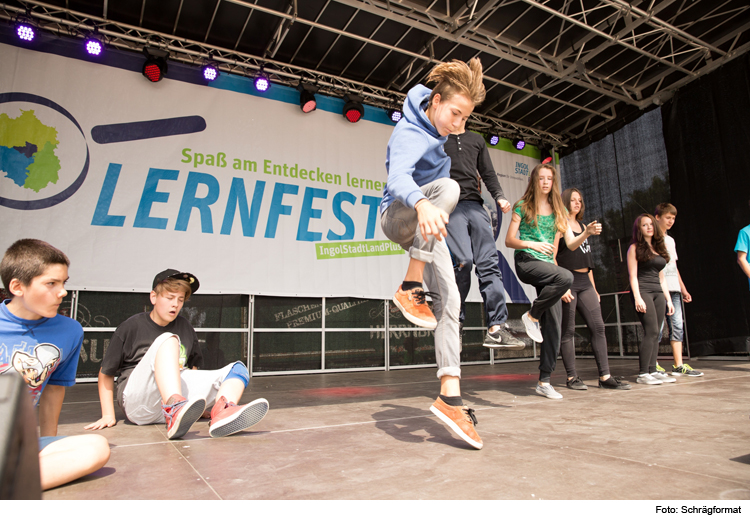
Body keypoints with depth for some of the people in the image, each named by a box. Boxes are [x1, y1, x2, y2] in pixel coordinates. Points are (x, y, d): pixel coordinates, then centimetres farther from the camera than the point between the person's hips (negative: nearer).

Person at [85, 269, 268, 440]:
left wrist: (201, 405, 19)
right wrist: (108, 416, 1)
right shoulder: (131, 327, 5)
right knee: (168, 340, -27)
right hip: (138, 402, -4)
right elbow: (106, 373, 9)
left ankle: (221, 413, -46)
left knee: (238, 369, -11)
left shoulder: (184, 327, 17)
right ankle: (176, 409, -52)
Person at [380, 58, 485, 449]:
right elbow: (398, 178, -45)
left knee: (449, 302, -8)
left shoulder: (441, 126, 2)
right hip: (398, 215, -7)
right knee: (448, 187, -37)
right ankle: (409, 287, -31)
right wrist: (423, 203, -65)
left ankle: (450, 396, -7)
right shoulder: (409, 134, -24)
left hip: (426, 226, 7)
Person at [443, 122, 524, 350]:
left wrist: (499, 196, 5)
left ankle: (496, 329, -11)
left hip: (475, 205, 4)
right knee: (463, 261, -20)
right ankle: (456, 322, -4)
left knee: (489, 262, -9)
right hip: (450, 205, -4)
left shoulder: (477, 140, 27)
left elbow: (488, 173, 22)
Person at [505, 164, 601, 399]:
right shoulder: (522, 207, 5)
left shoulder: (559, 210, 16)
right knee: (566, 277, -35)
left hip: (547, 265, 5)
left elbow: (571, 244, 11)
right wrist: (532, 244, -16)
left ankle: (544, 382, 6)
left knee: (553, 324, -3)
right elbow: (509, 241, 0)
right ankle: (532, 316, -12)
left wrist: (587, 233, -8)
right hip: (526, 261, -5)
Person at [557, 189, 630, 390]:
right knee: (568, 330, -3)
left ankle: (605, 377, 4)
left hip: (585, 282, 7)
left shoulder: (583, 226, 20)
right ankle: (572, 377, 4)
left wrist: (593, 287, 17)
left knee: (598, 326, 1)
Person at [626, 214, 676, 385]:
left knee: (655, 334, 3)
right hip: (643, 291, -7)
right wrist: (637, 298, -17)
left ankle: (652, 370, 6)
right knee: (651, 332, -13)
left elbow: (661, 277, 21)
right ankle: (643, 374, -9)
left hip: (658, 293, 7)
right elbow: (633, 275, -7)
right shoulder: (635, 248, 0)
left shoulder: (659, 248, 20)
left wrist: (668, 299, 15)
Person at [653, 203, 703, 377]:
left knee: (677, 325, 3)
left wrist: (683, 289, 20)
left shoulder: (670, 240, 22)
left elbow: (674, 266, 24)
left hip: (674, 290, 7)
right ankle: (652, 365, 0)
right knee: (658, 327, -7)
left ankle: (678, 365, 5)